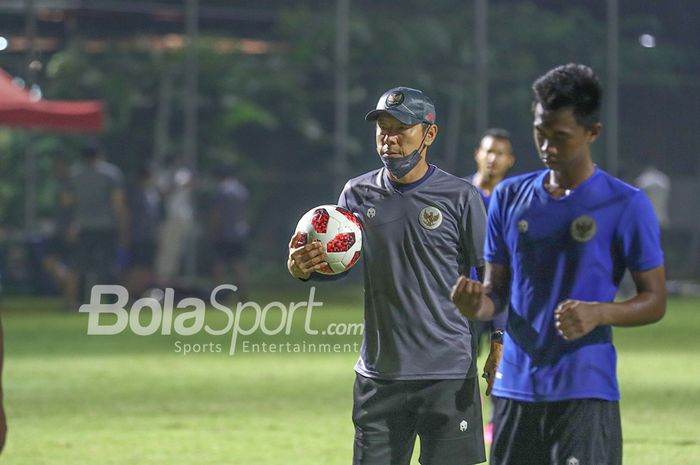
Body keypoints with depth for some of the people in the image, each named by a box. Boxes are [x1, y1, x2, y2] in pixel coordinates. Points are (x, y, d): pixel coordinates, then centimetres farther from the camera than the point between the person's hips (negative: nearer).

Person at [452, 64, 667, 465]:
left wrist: (598, 314, -21)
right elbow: (497, 288, 14)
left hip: (585, 392, -5)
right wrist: (478, 305, -10)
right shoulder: (510, 196, 10)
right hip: (515, 390, 5)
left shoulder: (627, 206, -4)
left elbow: (654, 301, -1)